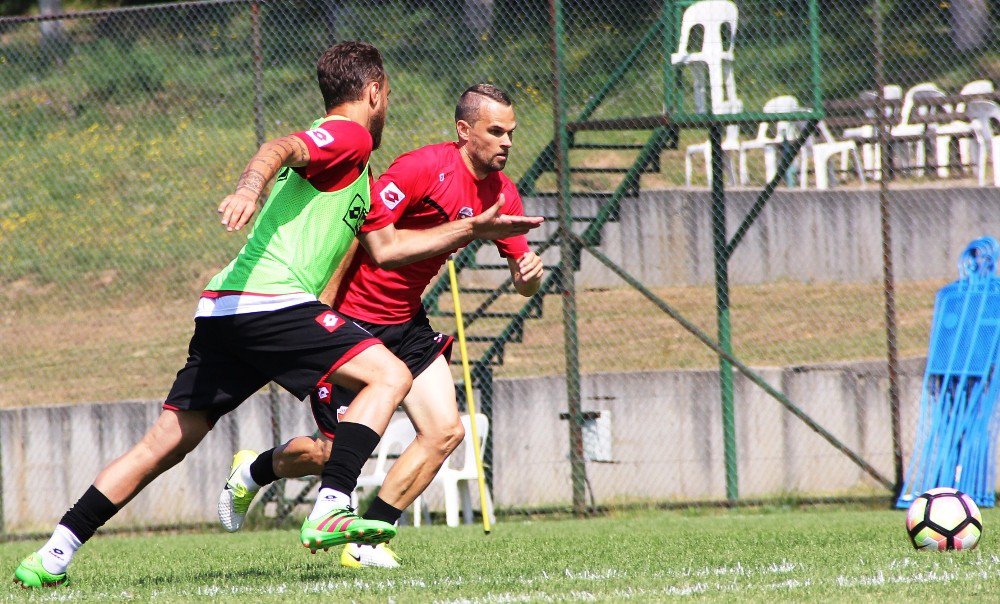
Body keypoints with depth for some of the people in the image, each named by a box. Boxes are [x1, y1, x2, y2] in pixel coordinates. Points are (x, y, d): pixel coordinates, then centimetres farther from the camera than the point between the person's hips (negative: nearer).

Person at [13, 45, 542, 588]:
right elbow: (280, 149, -19)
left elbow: (385, 247, 34)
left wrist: (473, 230, 35)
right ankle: (329, 512, -25)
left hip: (224, 311, 10)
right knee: (389, 375, -10)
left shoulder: (356, 168, 30)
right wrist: (249, 186, -39)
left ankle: (56, 552, 6)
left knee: (167, 442, 9)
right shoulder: (348, 135, 0)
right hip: (270, 300, -10)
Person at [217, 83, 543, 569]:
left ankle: (366, 541, 2)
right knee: (336, 451, -4)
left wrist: (528, 275, -18)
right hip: (350, 319, -7)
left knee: (445, 432, -7)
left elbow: (522, 283, 8)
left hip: (405, 324, 7)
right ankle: (252, 472, 28)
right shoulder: (425, 168, -22)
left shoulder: (501, 195, 1)